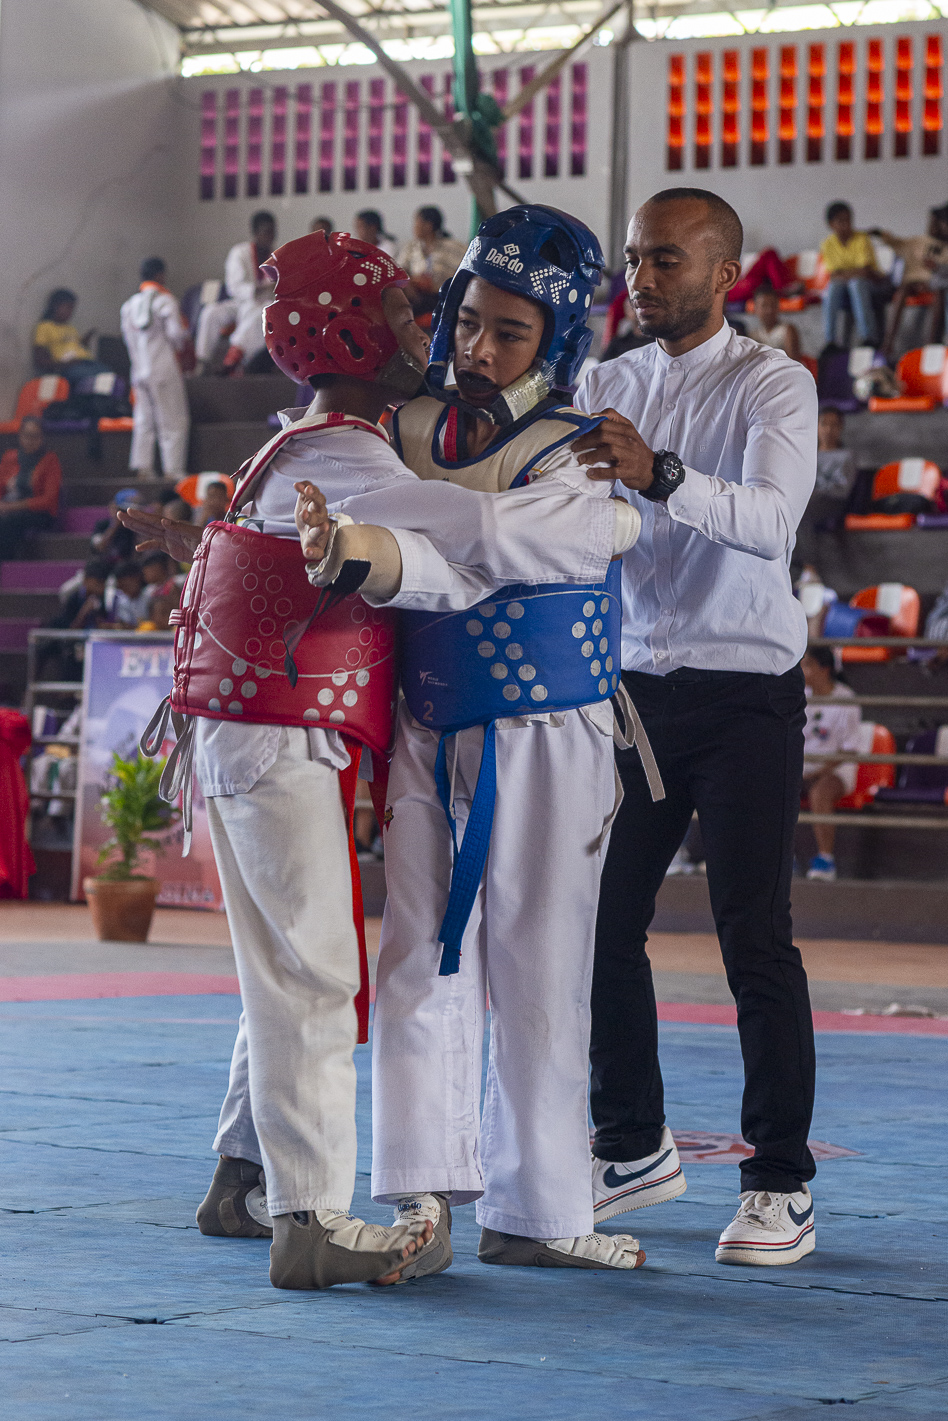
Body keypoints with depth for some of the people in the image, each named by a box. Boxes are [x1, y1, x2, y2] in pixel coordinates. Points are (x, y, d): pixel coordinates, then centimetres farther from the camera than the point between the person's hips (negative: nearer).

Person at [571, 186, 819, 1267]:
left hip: (743, 690, -5)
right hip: (634, 684, 5)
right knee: (602, 922, 6)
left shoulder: (773, 386, -7)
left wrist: (661, 476, -41)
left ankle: (779, 1182, -1)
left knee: (753, 934, -8)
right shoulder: (605, 387, 11)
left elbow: (770, 518, -25)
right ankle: (632, 1147, 22)